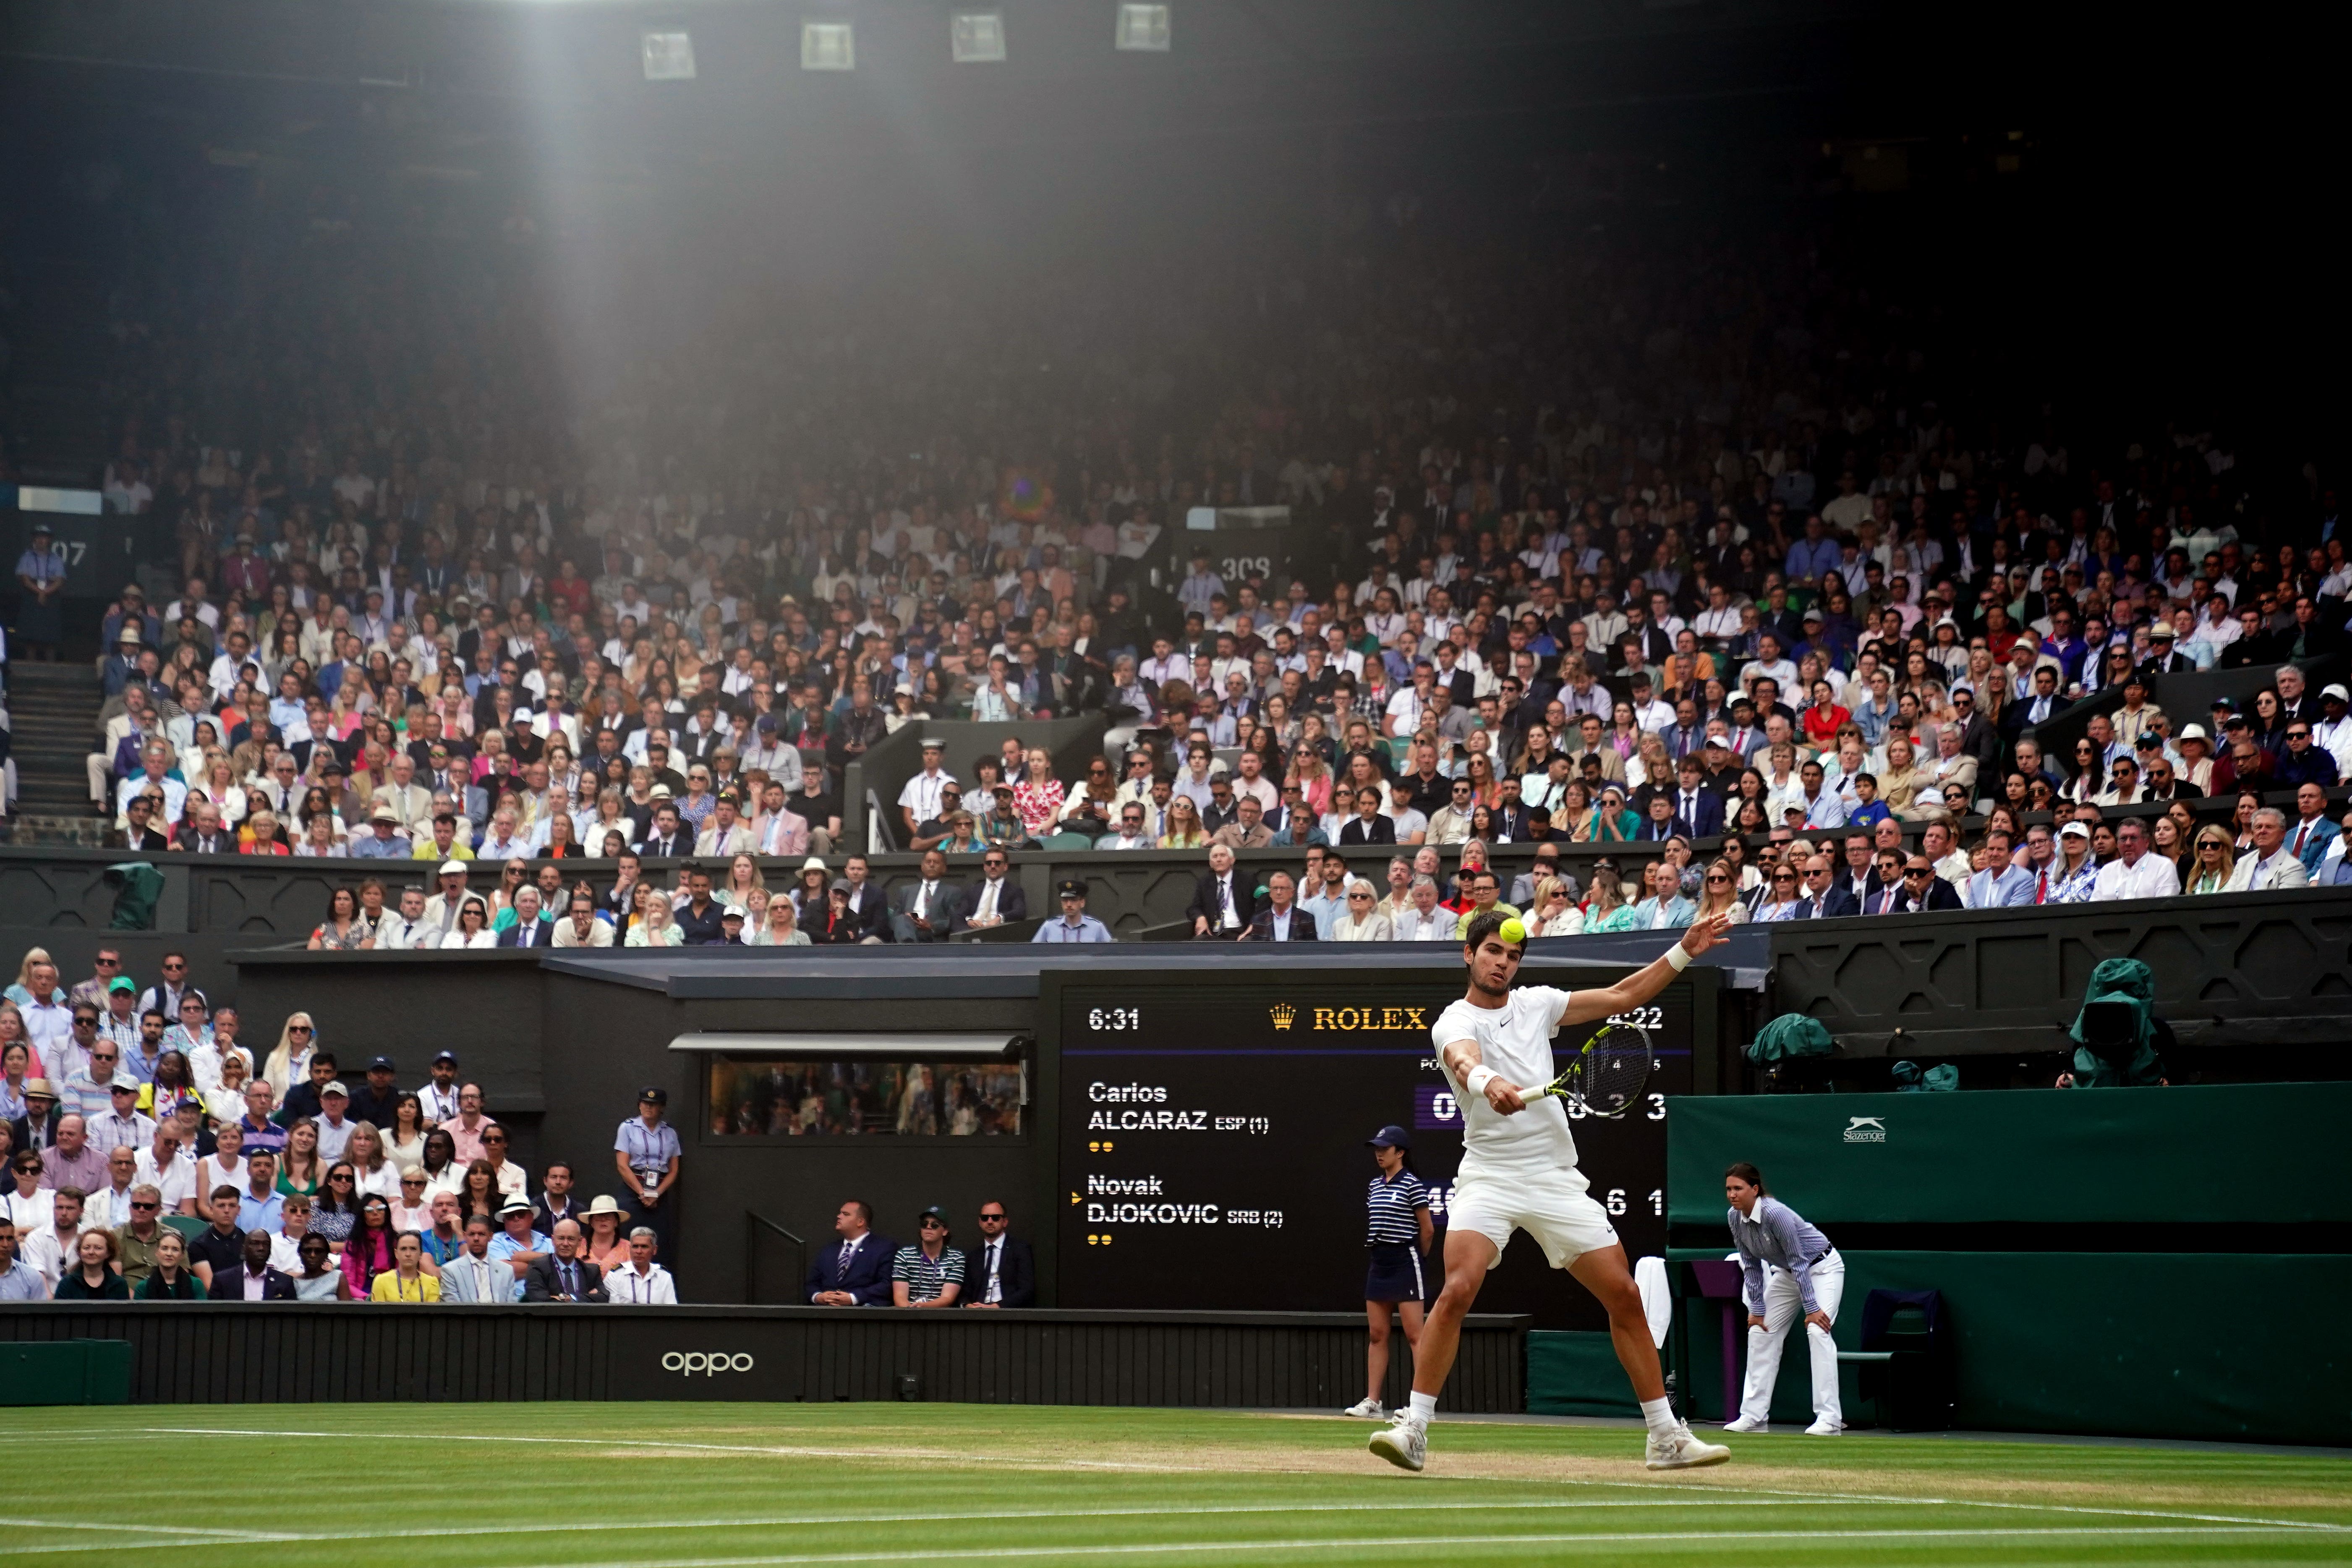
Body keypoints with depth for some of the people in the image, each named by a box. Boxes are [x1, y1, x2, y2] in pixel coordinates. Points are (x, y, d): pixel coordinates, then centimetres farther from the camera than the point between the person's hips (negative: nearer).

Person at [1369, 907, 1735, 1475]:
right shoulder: (1454, 1022, -6)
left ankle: (1667, 1438, 12)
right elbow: (1464, 1060, -30)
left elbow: (1621, 997, 17)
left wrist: (1683, 953, 9)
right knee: (1458, 1289, -25)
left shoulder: (1534, 1004, 11)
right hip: (1489, 1177, -5)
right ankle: (1413, 1431, -18)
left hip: (1556, 1178, 5)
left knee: (1624, 1296, 2)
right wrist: (1486, 1082, -52)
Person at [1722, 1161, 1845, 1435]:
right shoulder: (1735, 1218, -11)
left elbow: (1798, 1261, -29)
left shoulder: (1775, 1214, -33)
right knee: (1760, 1330, 3)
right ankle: (1754, 1416, 6)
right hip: (1786, 1273, 8)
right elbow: (1752, 1266, -2)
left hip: (1822, 1267, -8)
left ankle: (1829, 1419, -26)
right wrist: (1757, 1308, -6)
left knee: (1817, 1330, -24)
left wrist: (1811, 1308, -27)